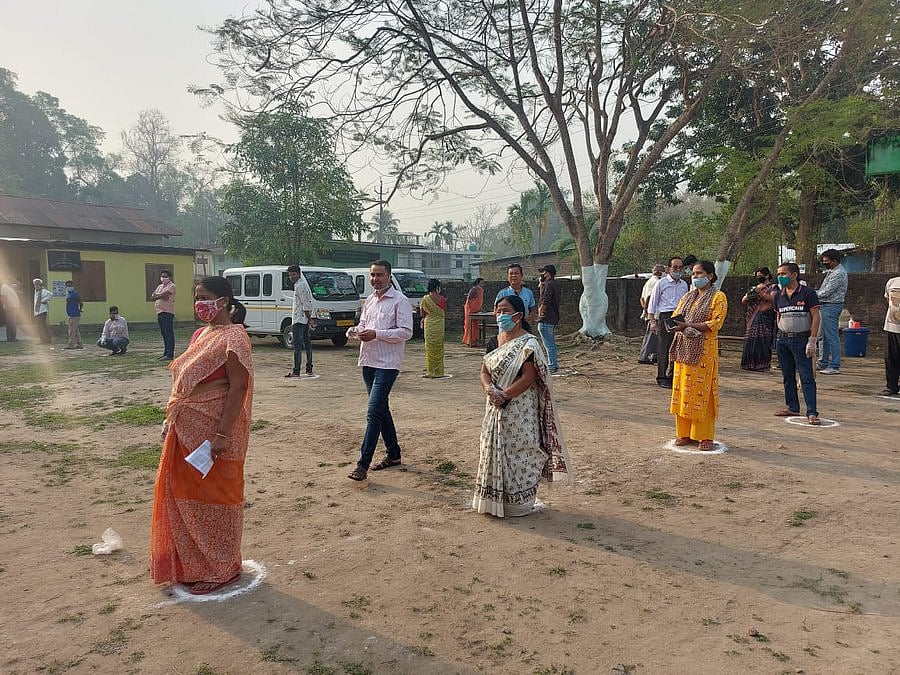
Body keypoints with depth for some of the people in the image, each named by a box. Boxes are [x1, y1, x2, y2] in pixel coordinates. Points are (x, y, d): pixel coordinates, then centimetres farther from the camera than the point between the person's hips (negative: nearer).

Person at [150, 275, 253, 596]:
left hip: (214, 431, -9)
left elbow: (237, 388, -20)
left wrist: (221, 434, -23)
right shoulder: (200, 334, 11)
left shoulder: (233, 337, -15)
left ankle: (222, 569, 22)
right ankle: (194, 564, 35)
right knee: (186, 494, 17)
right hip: (187, 430, 9)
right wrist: (171, 420, 16)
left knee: (215, 496, 4)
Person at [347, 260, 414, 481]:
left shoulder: (399, 300, -8)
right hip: (368, 361, 8)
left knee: (374, 412, -13)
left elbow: (406, 332, -15)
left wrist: (376, 334, -22)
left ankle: (363, 465, -10)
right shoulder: (369, 300, 15)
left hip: (387, 364, -8)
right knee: (381, 409, 16)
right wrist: (354, 331, -1)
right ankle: (393, 454, 29)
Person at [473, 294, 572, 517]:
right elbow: (485, 370, 6)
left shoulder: (528, 343, -12)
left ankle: (519, 503, 17)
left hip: (519, 411, -7)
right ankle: (495, 500, 26)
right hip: (496, 409, 7)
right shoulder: (497, 339, 10)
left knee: (518, 453, 2)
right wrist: (490, 389, -14)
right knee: (495, 451, 12)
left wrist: (504, 395, -21)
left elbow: (528, 378, -19)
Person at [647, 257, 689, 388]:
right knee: (664, 348, -3)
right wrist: (653, 321, -5)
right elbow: (652, 303, 1)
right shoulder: (661, 283, 0)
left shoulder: (684, 284, 14)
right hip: (665, 317, -4)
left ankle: (673, 376, 16)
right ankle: (662, 378, 7)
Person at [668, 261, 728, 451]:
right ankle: (684, 433, 13)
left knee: (702, 392, -4)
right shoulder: (687, 296, 18)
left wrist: (688, 325, -20)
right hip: (684, 349, 6)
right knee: (683, 390, 5)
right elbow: (675, 317, 13)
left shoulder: (718, 297, -2)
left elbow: (715, 323, -13)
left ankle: (704, 436, 4)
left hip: (704, 350, -6)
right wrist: (679, 327, -10)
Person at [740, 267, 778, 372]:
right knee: (750, 342, -1)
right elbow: (743, 301, 14)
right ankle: (751, 364, 4)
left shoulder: (773, 287, 6)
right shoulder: (754, 288, 21)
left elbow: (772, 298, -13)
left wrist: (760, 292, -23)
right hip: (752, 320, 5)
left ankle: (762, 366, -8)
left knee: (762, 342, -11)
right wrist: (748, 295, -8)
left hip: (765, 319, -5)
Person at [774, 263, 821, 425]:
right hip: (782, 340, 6)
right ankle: (792, 407, 22)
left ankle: (812, 412, -6)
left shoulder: (807, 293, -6)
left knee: (807, 377, -6)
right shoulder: (779, 296, 9)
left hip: (801, 340, -5)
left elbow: (815, 317, -8)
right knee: (788, 376, 11)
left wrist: (812, 341, -14)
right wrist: (780, 335, 8)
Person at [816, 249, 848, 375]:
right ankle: (823, 363, 24)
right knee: (822, 335, 15)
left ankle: (835, 366, -4)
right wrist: (815, 293, 3)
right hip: (825, 306, 11)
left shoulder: (838, 273, -16)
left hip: (831, 306, -11)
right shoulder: (831, 271, 15)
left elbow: (826, 292, -19)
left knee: (832, 336, -7)